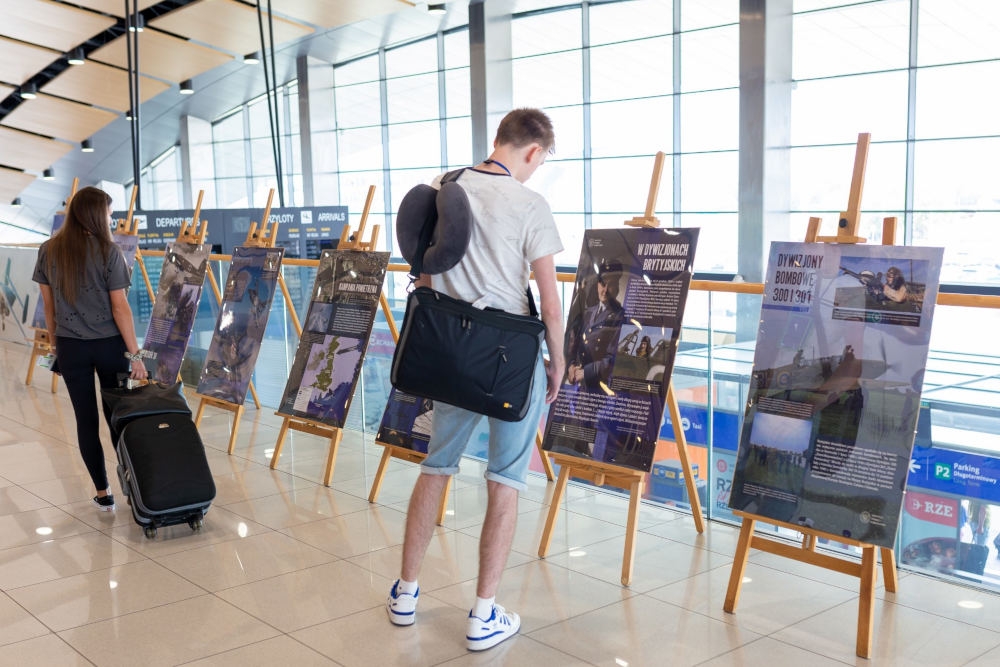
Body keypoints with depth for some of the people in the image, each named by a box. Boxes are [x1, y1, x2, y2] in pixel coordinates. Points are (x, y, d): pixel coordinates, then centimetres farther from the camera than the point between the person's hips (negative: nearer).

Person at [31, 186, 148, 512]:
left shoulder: (48, 251, 1)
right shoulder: (108, 252, -11)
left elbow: (48, 305, 6)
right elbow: (120, 307, -12)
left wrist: (55, 343, 18)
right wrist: (135, 353, -9)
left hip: (70, 347, 2)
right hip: (109, 345, -2)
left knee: (86, 420, 8)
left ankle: (103, 494, 13)